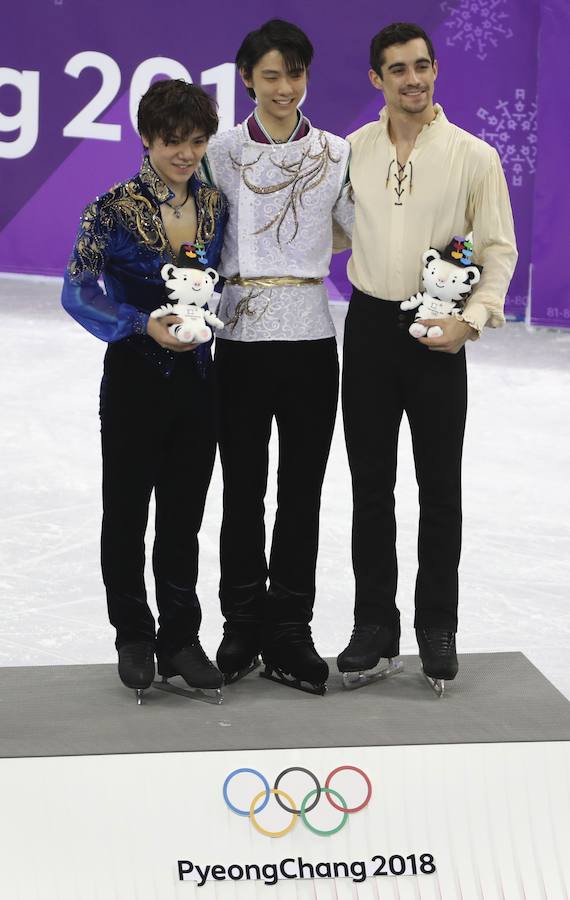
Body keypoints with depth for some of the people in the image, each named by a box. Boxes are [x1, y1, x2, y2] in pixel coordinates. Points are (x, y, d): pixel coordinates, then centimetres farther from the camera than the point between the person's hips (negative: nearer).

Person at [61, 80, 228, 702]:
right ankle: (133, 637, 22)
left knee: (184, 515, 10)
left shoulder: (215, 204, 5)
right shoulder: (114, 209, -10)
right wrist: (144, 325, -21)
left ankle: (180, 638, 20)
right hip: (135, 378, -4)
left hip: (198, 377, 4)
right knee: (127, 513, 7)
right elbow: (77, 292, -12)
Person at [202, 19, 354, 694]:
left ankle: (289, 633, 15)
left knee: (303, 491, 5)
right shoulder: (221, 152, 2)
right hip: (242, 335, -1)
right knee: (243, 489, 6)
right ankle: (243, 626, 20)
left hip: (310, 337, 1)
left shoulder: (337, 153, 5)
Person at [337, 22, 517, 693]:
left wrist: (471, 319, -15)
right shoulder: (353, 149, 3)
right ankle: (374, 626, 19)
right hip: (368, 327, 3)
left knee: (439, 489, 6)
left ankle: (437, 629, 18)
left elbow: (499, 250, -3)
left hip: (436, 336, -2)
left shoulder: (474, 156, -5)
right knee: (371, 485, 9)